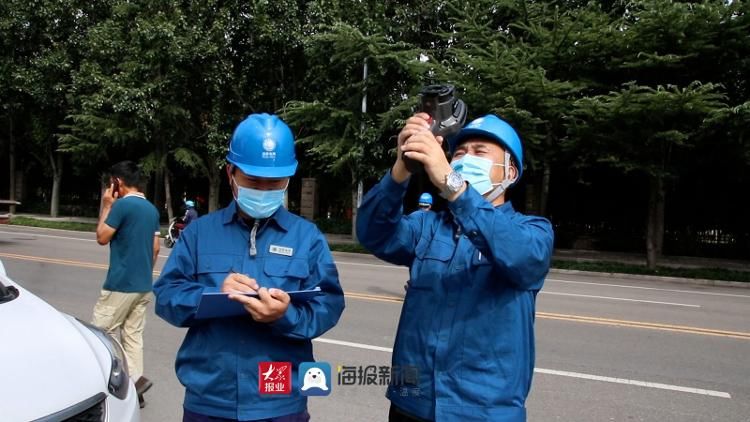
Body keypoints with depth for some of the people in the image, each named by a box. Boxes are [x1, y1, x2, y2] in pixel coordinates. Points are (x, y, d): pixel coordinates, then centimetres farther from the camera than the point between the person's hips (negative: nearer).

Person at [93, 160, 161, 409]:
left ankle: (135, 378, -5)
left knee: (102, 332, 3)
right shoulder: (152, 209, 10)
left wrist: (106, 206, 1)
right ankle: (132, 388, 11)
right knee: (133, 334, 11)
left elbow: (102, 238, -6)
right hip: (143, 285, 8)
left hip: (121, 284, -8)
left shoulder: (122, 205, -14)